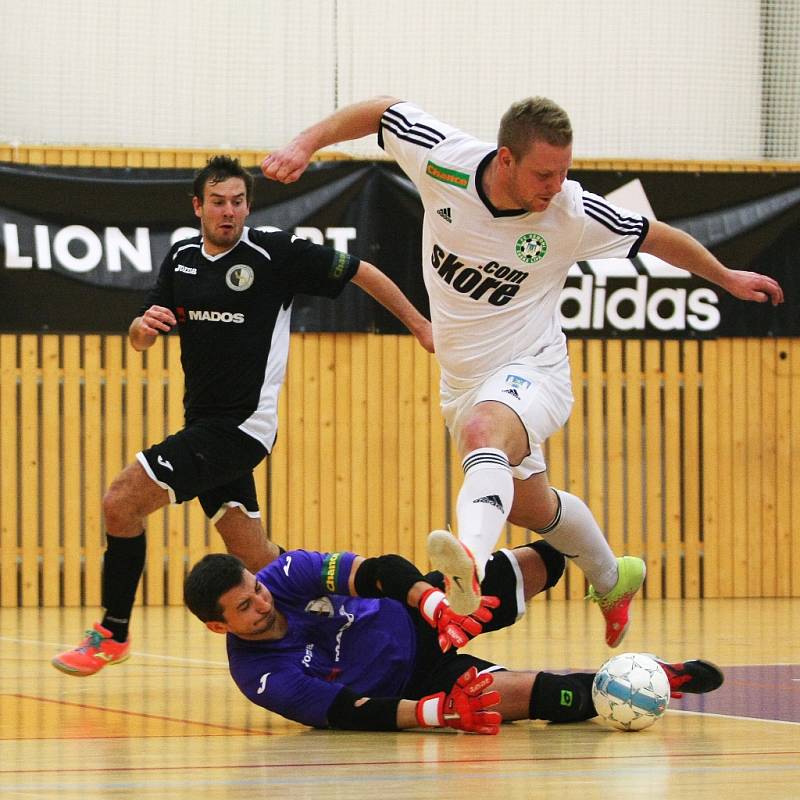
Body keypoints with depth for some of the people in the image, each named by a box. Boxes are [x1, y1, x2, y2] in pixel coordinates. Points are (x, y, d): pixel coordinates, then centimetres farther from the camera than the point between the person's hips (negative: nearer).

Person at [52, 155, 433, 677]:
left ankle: (113, 634, -3)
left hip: (240, 427, -7)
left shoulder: (278, 253, -9)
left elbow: (360, 273, 0)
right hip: (205, 425, 7)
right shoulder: (182, 259, 10)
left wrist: (420, 325, 4)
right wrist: (144, 325, -9)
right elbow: (142, 339, 15)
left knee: (122, 502, -15)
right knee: (254, 559, 8)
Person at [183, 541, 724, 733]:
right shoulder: (262, 678, -24)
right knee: (536, 696, -22)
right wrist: (441, 712, -40)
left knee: (540, 564, -9)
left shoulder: (288, 575, -15)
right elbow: (351, 713, -27)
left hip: (417, 617, 4)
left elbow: (379, 572, -14)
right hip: (414, 682, -4)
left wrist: (433, 604, -35)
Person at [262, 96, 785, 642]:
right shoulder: (443, 160, -17)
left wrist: (726, 277, 11)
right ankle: (612, 580, 53)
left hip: (531, 368, -5)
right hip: (462, 380, 5)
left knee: (482, 431, -40)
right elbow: (382, 111, 0)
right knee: (530, 506, 23)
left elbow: (656, 237, -1)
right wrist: (306, 144, -10)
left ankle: (471, 559, -69)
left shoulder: (575, 214, -19)